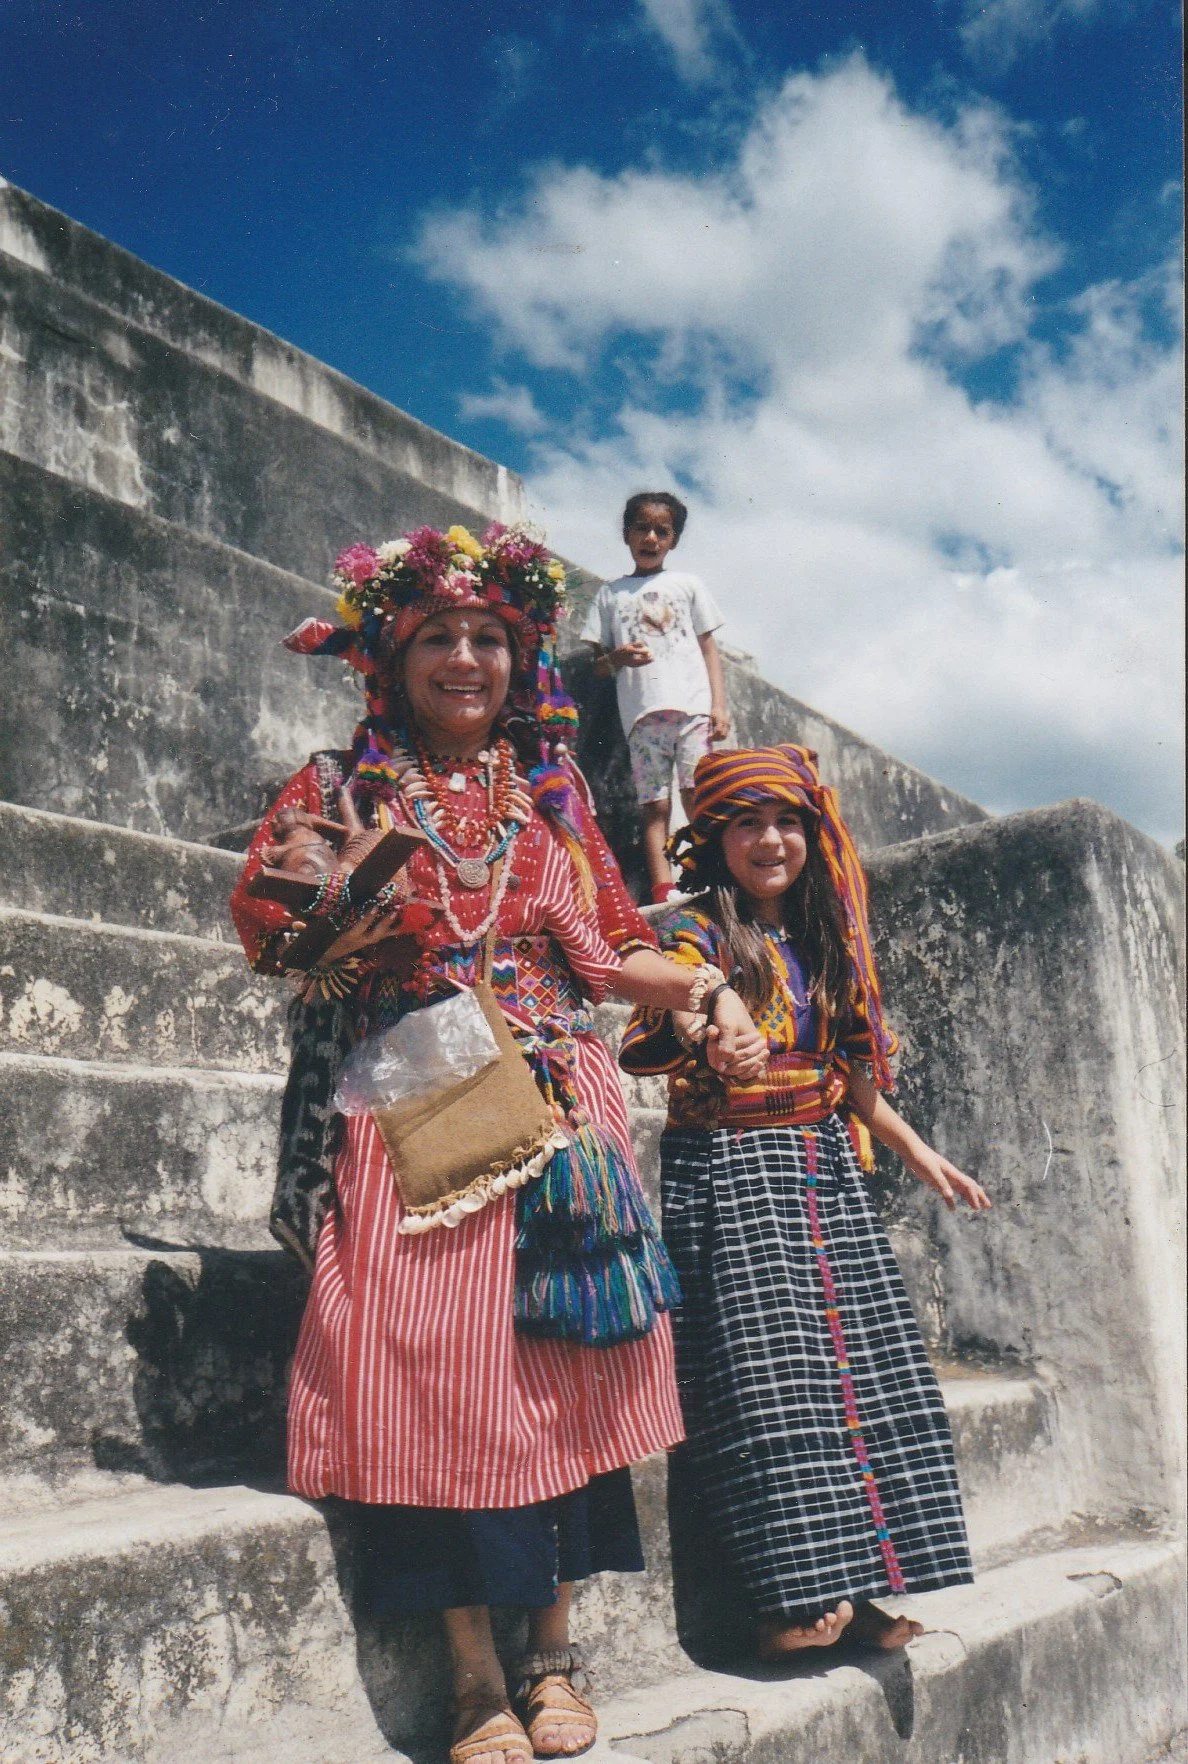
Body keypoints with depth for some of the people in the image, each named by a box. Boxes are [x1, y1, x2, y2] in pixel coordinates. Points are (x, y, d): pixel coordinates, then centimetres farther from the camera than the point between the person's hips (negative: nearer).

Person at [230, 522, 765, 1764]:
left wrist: (701, 990, -1)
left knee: (561, 1363, 0)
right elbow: (265, 932, 2)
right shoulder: (344, 786, 10)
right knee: (435, 1368, -8)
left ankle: (553, 1653, 16)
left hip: (558, 1108, 3)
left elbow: (611, 952, 15)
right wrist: (335, 897, -16)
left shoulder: (551, 795, 16)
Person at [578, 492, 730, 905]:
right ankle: (663, 890, -12)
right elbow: (597, 662, 16)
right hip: (642, 712, 0)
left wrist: (719, 705, 1)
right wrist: (616, 657, -8)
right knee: (655, 806, -6)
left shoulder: (688, 585, 19)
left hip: (693, 707, 0)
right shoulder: (610, 594, 18)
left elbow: (709, 647, 14)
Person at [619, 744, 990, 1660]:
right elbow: (690, 1016, -20)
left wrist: (919, 1153, 20)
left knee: (860, 1364, 2)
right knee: (768, 1377, -12)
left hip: (828, 1170, 6)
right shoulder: (697, 932, -3)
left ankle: (855, 1582, 10)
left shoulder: (826, 942, 15)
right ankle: (794, 1594, -4)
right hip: (730, 1171, -6)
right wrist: (713, 1035, -43)